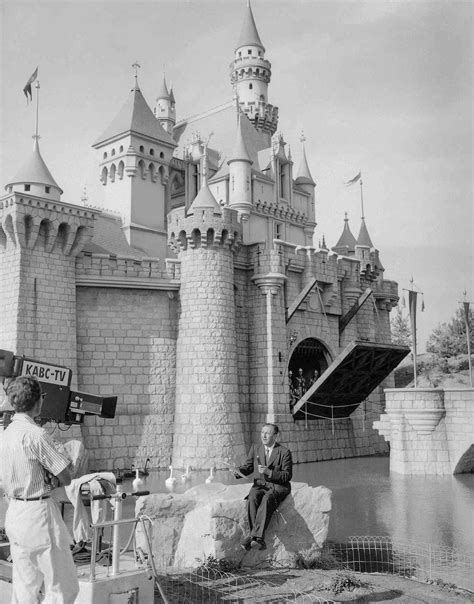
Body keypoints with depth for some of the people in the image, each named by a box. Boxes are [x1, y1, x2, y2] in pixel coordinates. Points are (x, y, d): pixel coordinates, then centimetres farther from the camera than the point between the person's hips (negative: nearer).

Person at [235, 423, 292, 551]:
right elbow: (248, 467, 17)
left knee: (267, 499, -36)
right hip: (259, 485, 3)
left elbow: (287, 476, -6)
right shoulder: (255, 448, 11)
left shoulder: (284, 452, -2)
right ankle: (259, 540, -36)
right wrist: (239, 471, -6)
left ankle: (254, 536, -44)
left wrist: (269, 472, -20)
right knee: (252, 499, -31)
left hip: (277, 487, -3)